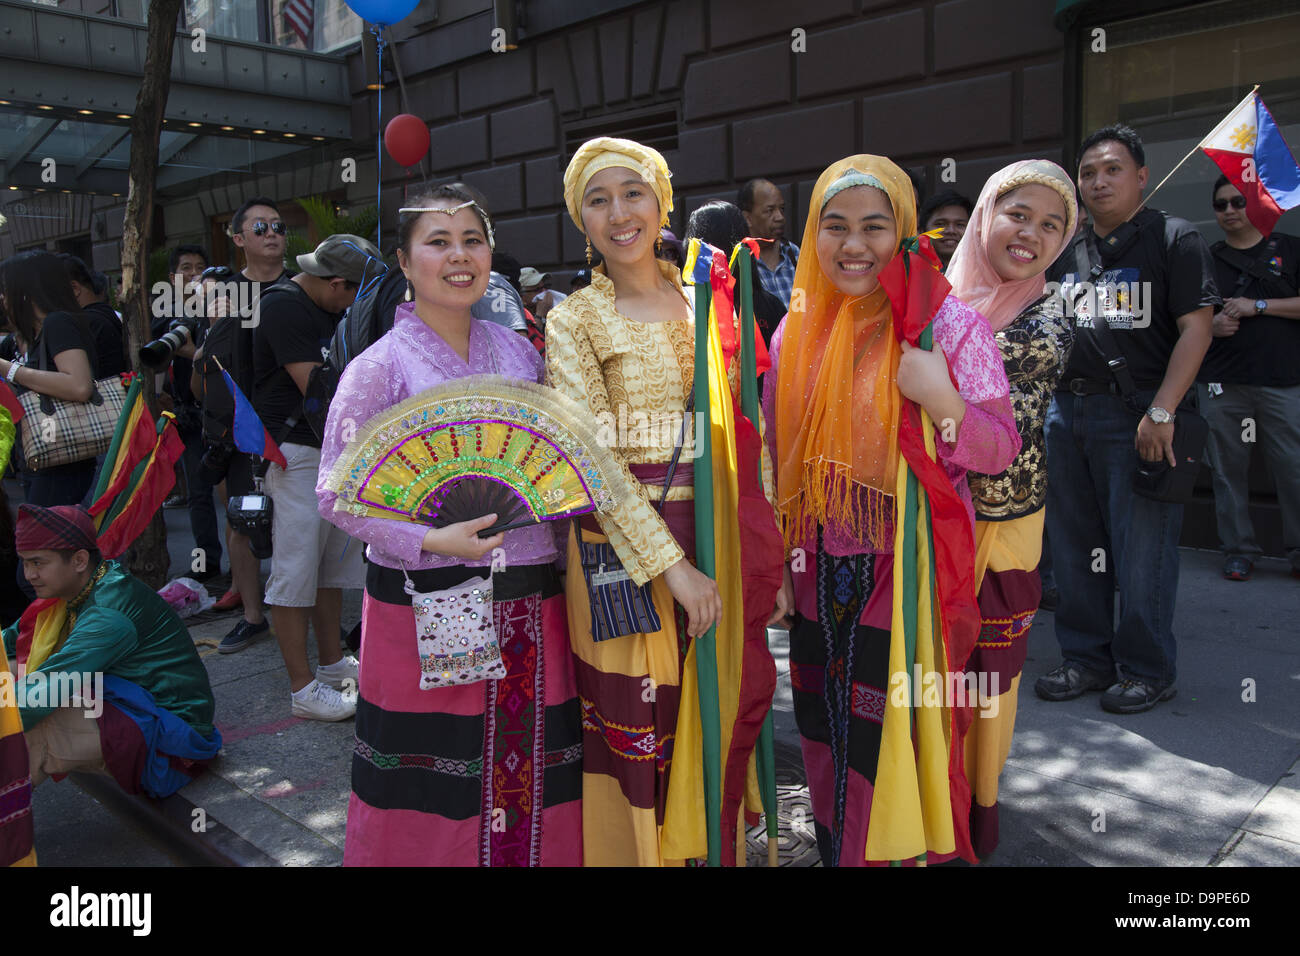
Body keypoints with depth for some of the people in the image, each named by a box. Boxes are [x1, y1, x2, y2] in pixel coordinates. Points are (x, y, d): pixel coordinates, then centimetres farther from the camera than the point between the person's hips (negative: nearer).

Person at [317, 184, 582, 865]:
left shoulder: (517, 350, 9)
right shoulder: (380, 367, -5)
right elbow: (337, 494, -7)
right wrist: (428, 541, -20)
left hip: (530, 601, 4)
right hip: (426, 612, -4)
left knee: (531, 779, 12)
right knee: (432, 793, 6)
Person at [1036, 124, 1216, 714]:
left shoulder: (1174, 239, 0)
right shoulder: (1065, 251, 16)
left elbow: (1195, 328, -9)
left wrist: (1161, 411, -18)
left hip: (1137, 414, -5)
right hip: (1067, 410, 6)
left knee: (1140, 549, -1)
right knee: (1073, 545, 10)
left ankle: (1146, 669, 14)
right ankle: (1086, 658, 23)